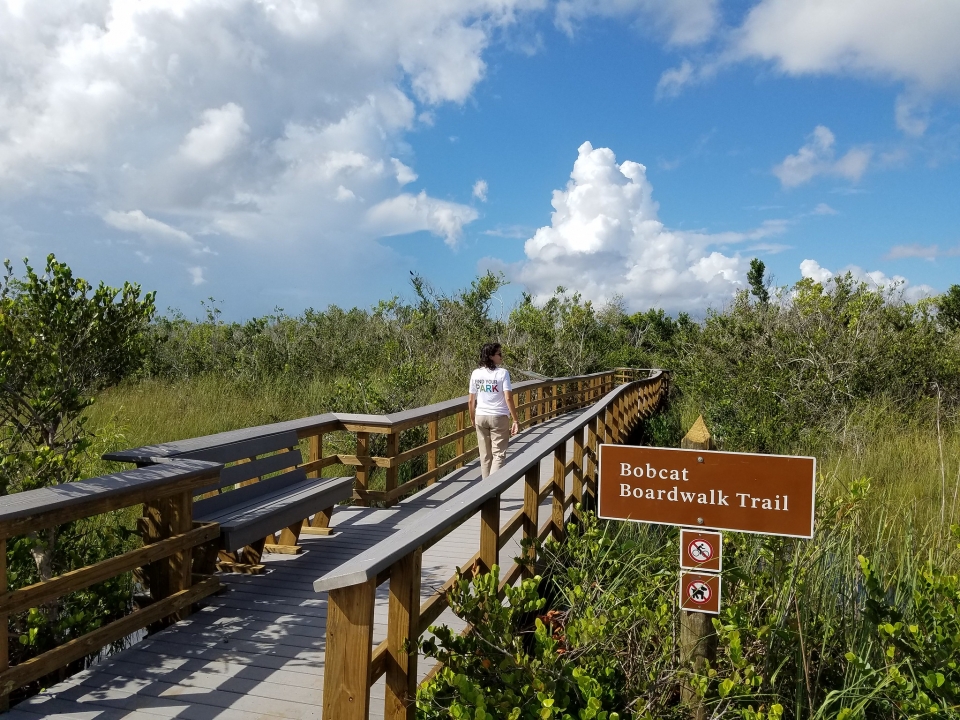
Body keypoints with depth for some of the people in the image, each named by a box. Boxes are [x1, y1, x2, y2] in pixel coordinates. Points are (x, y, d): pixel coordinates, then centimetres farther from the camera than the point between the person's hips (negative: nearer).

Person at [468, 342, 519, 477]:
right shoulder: (502, 373, -11)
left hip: (481, 417, 4)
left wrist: (473, 419, 17)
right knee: (498, 454, 2)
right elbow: (508, 398, -16)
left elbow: (471, 401, 4)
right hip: (499, 417, -4)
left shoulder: (476, 373, 1)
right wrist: (515, 421, -11)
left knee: (485, 455, 14)